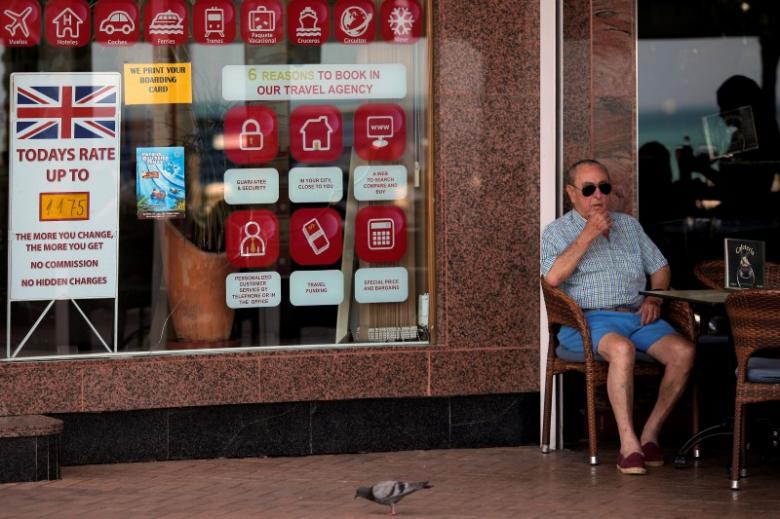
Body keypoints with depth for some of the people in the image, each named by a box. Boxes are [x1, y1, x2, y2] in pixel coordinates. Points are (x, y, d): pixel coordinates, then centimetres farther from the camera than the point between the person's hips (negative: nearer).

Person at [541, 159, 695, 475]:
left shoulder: (629, 225, 24)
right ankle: (628, 444, -38)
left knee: (684, 351, -24)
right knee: (622, 348, -39)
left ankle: (651, 433, -15)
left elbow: (660, 267, 27)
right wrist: (588, 235, -10)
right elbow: (553, 277, -12)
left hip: (637, 316, 5)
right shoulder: (557, 232, 8)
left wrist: (654, 298, 6)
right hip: (588, 319, -5)